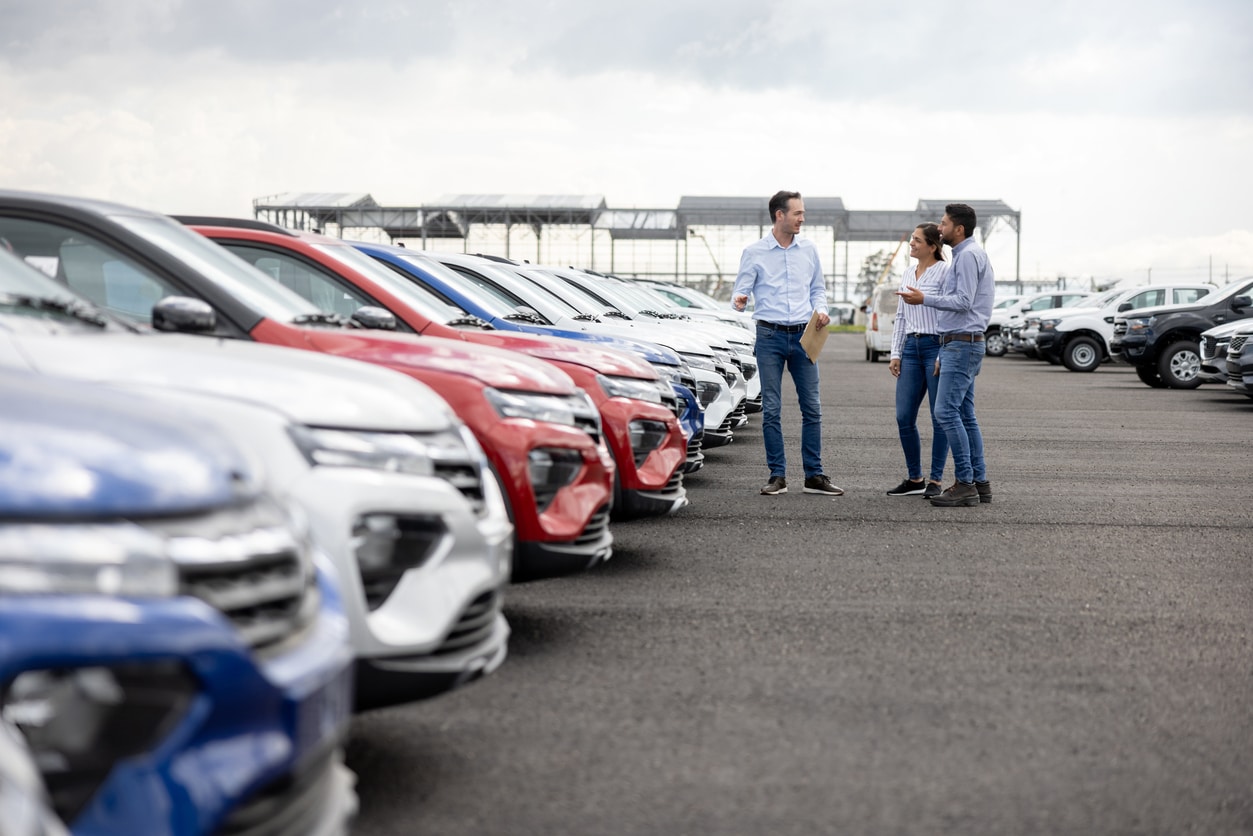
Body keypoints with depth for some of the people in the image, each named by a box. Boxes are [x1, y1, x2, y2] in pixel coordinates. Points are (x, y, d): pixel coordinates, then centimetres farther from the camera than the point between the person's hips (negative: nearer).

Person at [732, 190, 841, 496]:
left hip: (803, 336, 3)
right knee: (771, 410, -2)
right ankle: (777, 476, 5)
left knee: (812, 408, 2)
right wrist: (739, 300, -25)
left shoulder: (808, 249, 9)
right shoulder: (754, 252, 0)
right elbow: (741, 290, -2)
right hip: (770, 336, -3)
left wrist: (820, 309, -2)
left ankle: (814, 476, 8)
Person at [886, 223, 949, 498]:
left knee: (940, 418, 0)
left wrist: (945, 355, -16)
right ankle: (914, 478, 14)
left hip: (937, 346, -7)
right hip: (911, 348, 7)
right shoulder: (908, 274, 15)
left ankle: (935, 480, 7)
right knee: (904, 418, 3)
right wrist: (895, 354, 11)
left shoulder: (944, 271, -7)